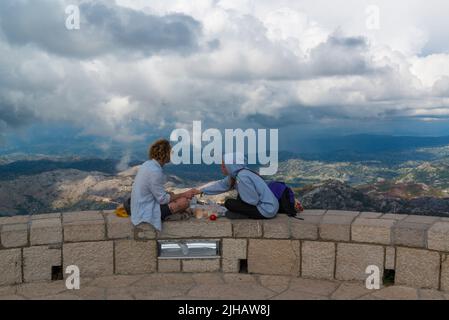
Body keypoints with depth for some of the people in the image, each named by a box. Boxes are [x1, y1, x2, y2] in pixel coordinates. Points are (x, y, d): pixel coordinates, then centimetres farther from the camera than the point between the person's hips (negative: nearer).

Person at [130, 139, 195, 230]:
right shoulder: (155, 171, -25)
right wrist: (184, 195, -9)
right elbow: (162, 199, -19)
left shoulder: (148, 164, 4)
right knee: (184, 201, -16)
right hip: (146, 214, -10)